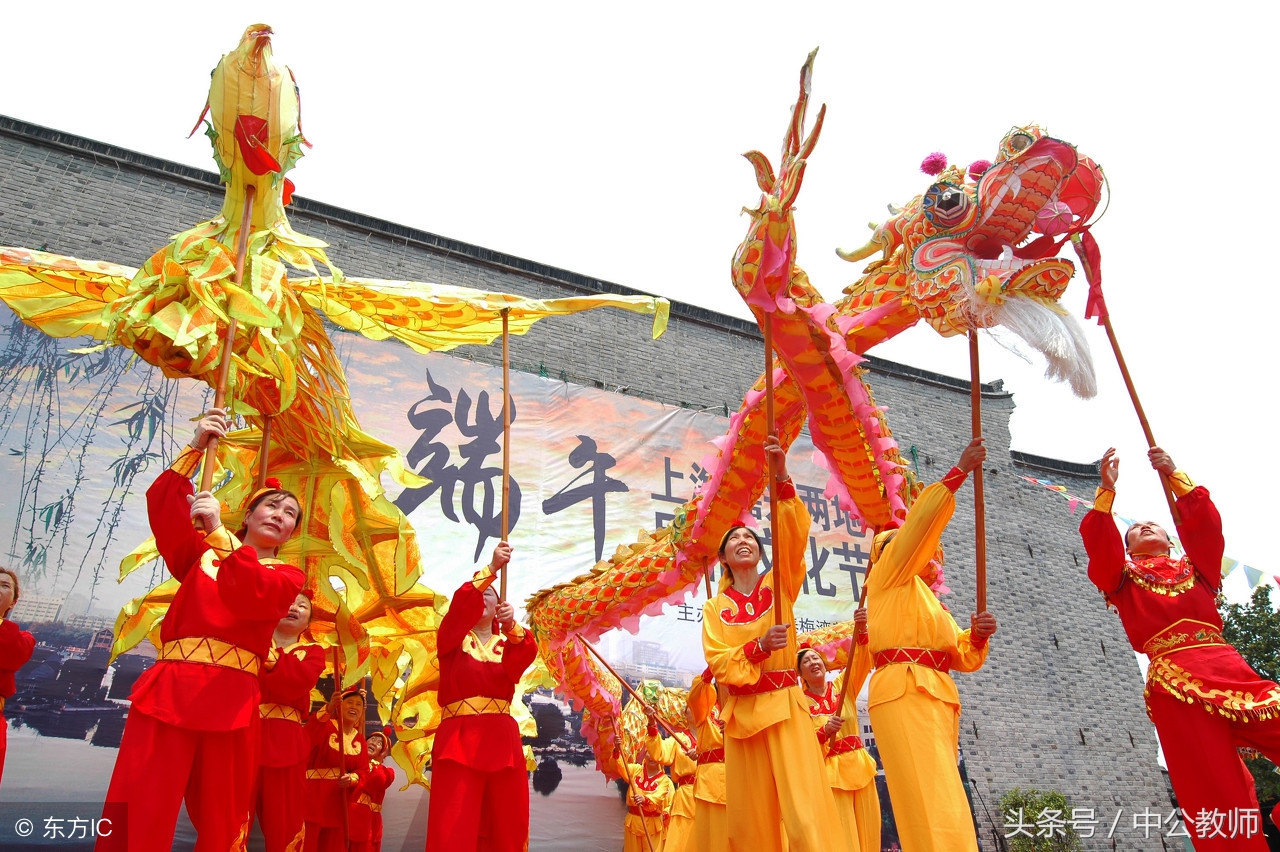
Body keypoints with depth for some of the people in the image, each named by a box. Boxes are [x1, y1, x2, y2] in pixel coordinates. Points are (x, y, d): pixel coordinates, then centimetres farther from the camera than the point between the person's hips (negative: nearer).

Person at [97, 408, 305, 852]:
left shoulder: (286, 577, 14)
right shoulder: (199, 554, 20)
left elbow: (256, 596, -10)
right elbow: (162, 505, 4)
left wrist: (219, 532, -17)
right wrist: (196, 448, -6)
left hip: (230, 700, 0)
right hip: (169, 690, 1)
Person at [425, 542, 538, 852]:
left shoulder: (508, 643, 17)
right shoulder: (453, 639, 11)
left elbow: (527, 654, -7)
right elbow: (460, 605, -10)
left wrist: (511, 626, -29)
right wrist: (491, 568, -23)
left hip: (503, 741, 3)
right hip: (459, 738, -3)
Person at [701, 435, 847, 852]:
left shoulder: (779, 585, 7)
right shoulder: (715, 608, 9)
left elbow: (793, 536, -10)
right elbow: (719, 663, -3)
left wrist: (781, 477, -23)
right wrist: (760, 646, -21)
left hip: (785, 707, -1)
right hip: (742, 714, 2)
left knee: (804, 811, -13)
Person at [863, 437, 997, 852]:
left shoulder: (933, 604, 32)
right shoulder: (889, 576, 10)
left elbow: (963, 657, 22)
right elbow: (920, 523, -2)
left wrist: (978, 636, -1)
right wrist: (960, 470, -4)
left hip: (938, 699, 9)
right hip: (903, 693, -8)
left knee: (945, 811, 0)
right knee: (934, 808, -21)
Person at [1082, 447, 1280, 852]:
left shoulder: (1196, 568, 28)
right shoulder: (1125, 578, 22)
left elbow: (1205, 523, 13)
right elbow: (1098, 543, 3)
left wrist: (1175, 476, 5)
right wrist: (1107, 490, -4)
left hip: (1231, 669, 3)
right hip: (1175, 680, -3)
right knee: (1217, 793, -9)